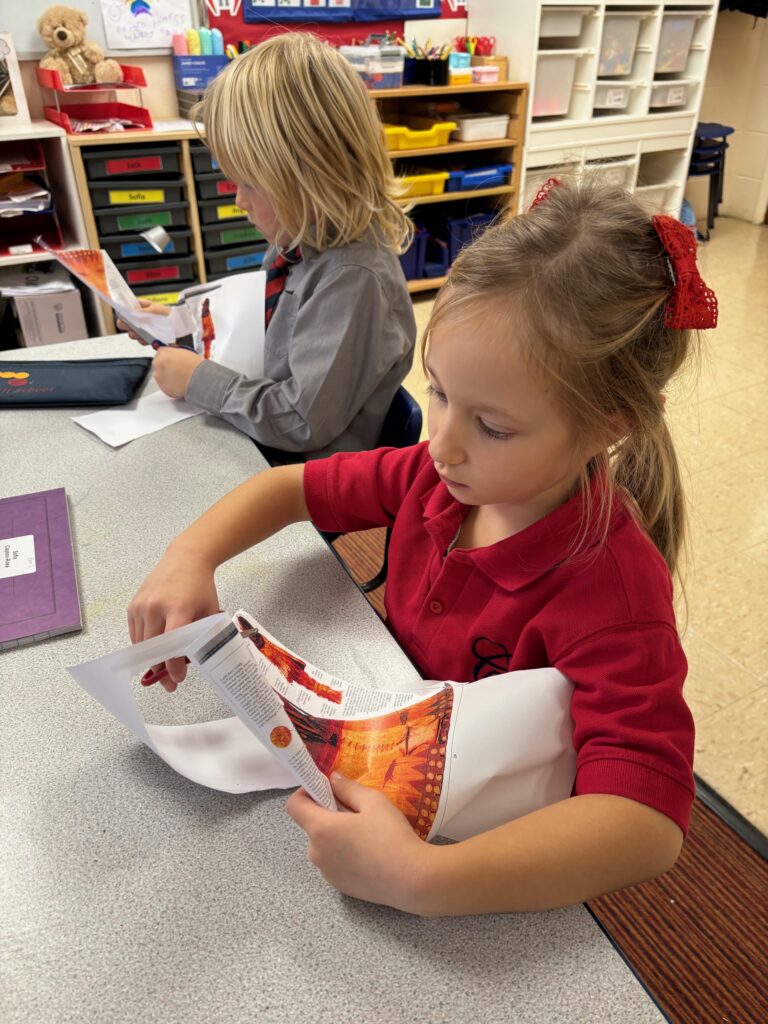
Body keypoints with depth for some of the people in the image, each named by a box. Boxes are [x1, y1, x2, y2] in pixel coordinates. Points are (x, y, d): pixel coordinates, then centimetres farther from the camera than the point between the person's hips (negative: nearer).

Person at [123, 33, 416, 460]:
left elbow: (304, 422, -24)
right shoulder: (301, 241, 1)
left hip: (308, 484, -8)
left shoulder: (355, 279, -25)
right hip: (256, 446, 8)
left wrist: (199, 379, -15)